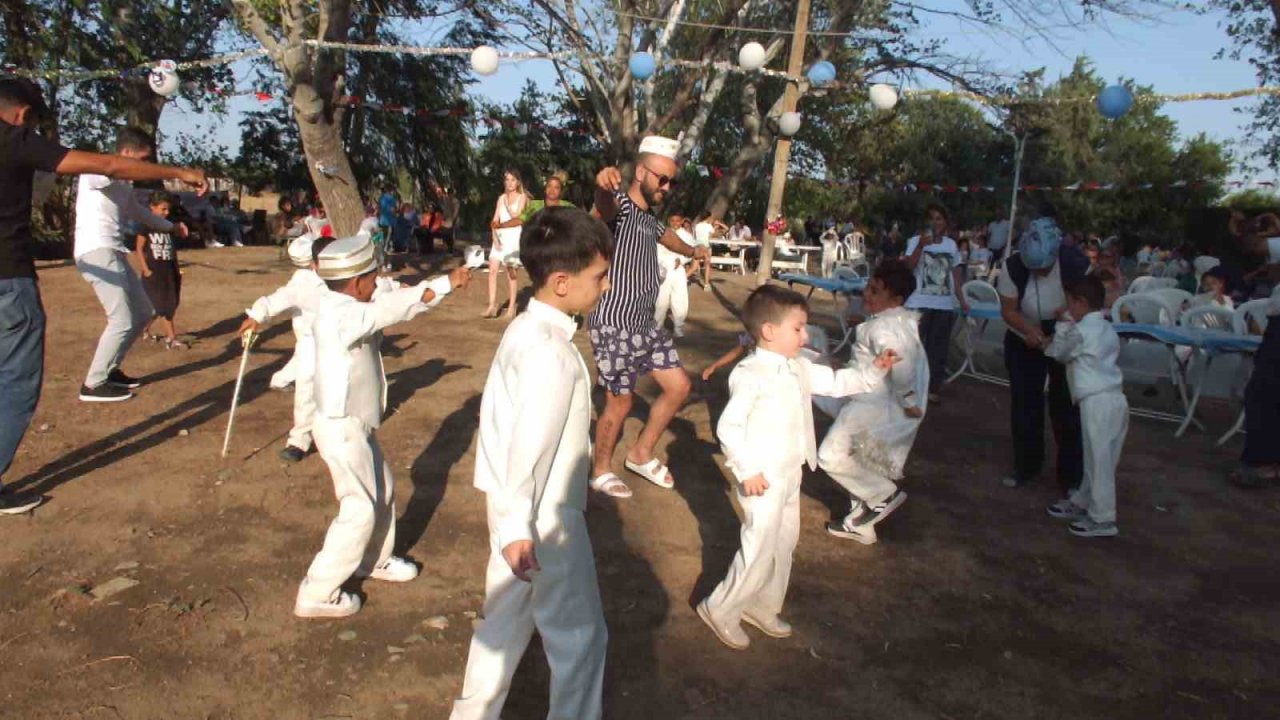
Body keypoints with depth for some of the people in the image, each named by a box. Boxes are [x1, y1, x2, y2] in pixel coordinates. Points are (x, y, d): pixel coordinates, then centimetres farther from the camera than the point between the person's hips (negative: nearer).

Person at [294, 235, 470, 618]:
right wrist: (445, 283, -32)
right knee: (359, 510, -2)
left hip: (355, 423, 10)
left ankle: (375, 560, 43)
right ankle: (318, 594, 9)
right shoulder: (341, 316, -26)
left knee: (382, 490, 23)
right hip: (342, 427, -10)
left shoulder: (344, 308, 3)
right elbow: (391, 308, -35)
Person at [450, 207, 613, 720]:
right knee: (580, 637, 9)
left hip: (516, 510, 9)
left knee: (506, 621, 24)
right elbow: (528, 447, -26)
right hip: (543, 519, -9)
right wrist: (517, 528, -22)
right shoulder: (551, 353, -25)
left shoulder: (524, 329, 4)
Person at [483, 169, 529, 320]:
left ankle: (512, 306, 8)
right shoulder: (501, 198, 13)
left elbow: (516, 216, -12)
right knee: (493, 270, -8)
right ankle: (492, 306, -9)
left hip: (514, 236, -4)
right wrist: (495, 237, -6)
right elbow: (495, 221, 6)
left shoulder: (522, 197, 1)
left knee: (511, 272, 0)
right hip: (500, 236, 4)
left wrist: (507, 204, -9)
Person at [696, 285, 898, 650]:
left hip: (790, 474, 9)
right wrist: (747, 471, -23)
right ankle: (721, 608, 15)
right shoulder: (750, 374, -21)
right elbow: (728, 426, -23)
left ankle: (763, 606, 36)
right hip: (762, 479, -9)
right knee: (760, 547, -3)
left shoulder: (799, 368, 6)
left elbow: (835, 382, 18)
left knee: (784, 542, 19)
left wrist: (874, 372, 6)